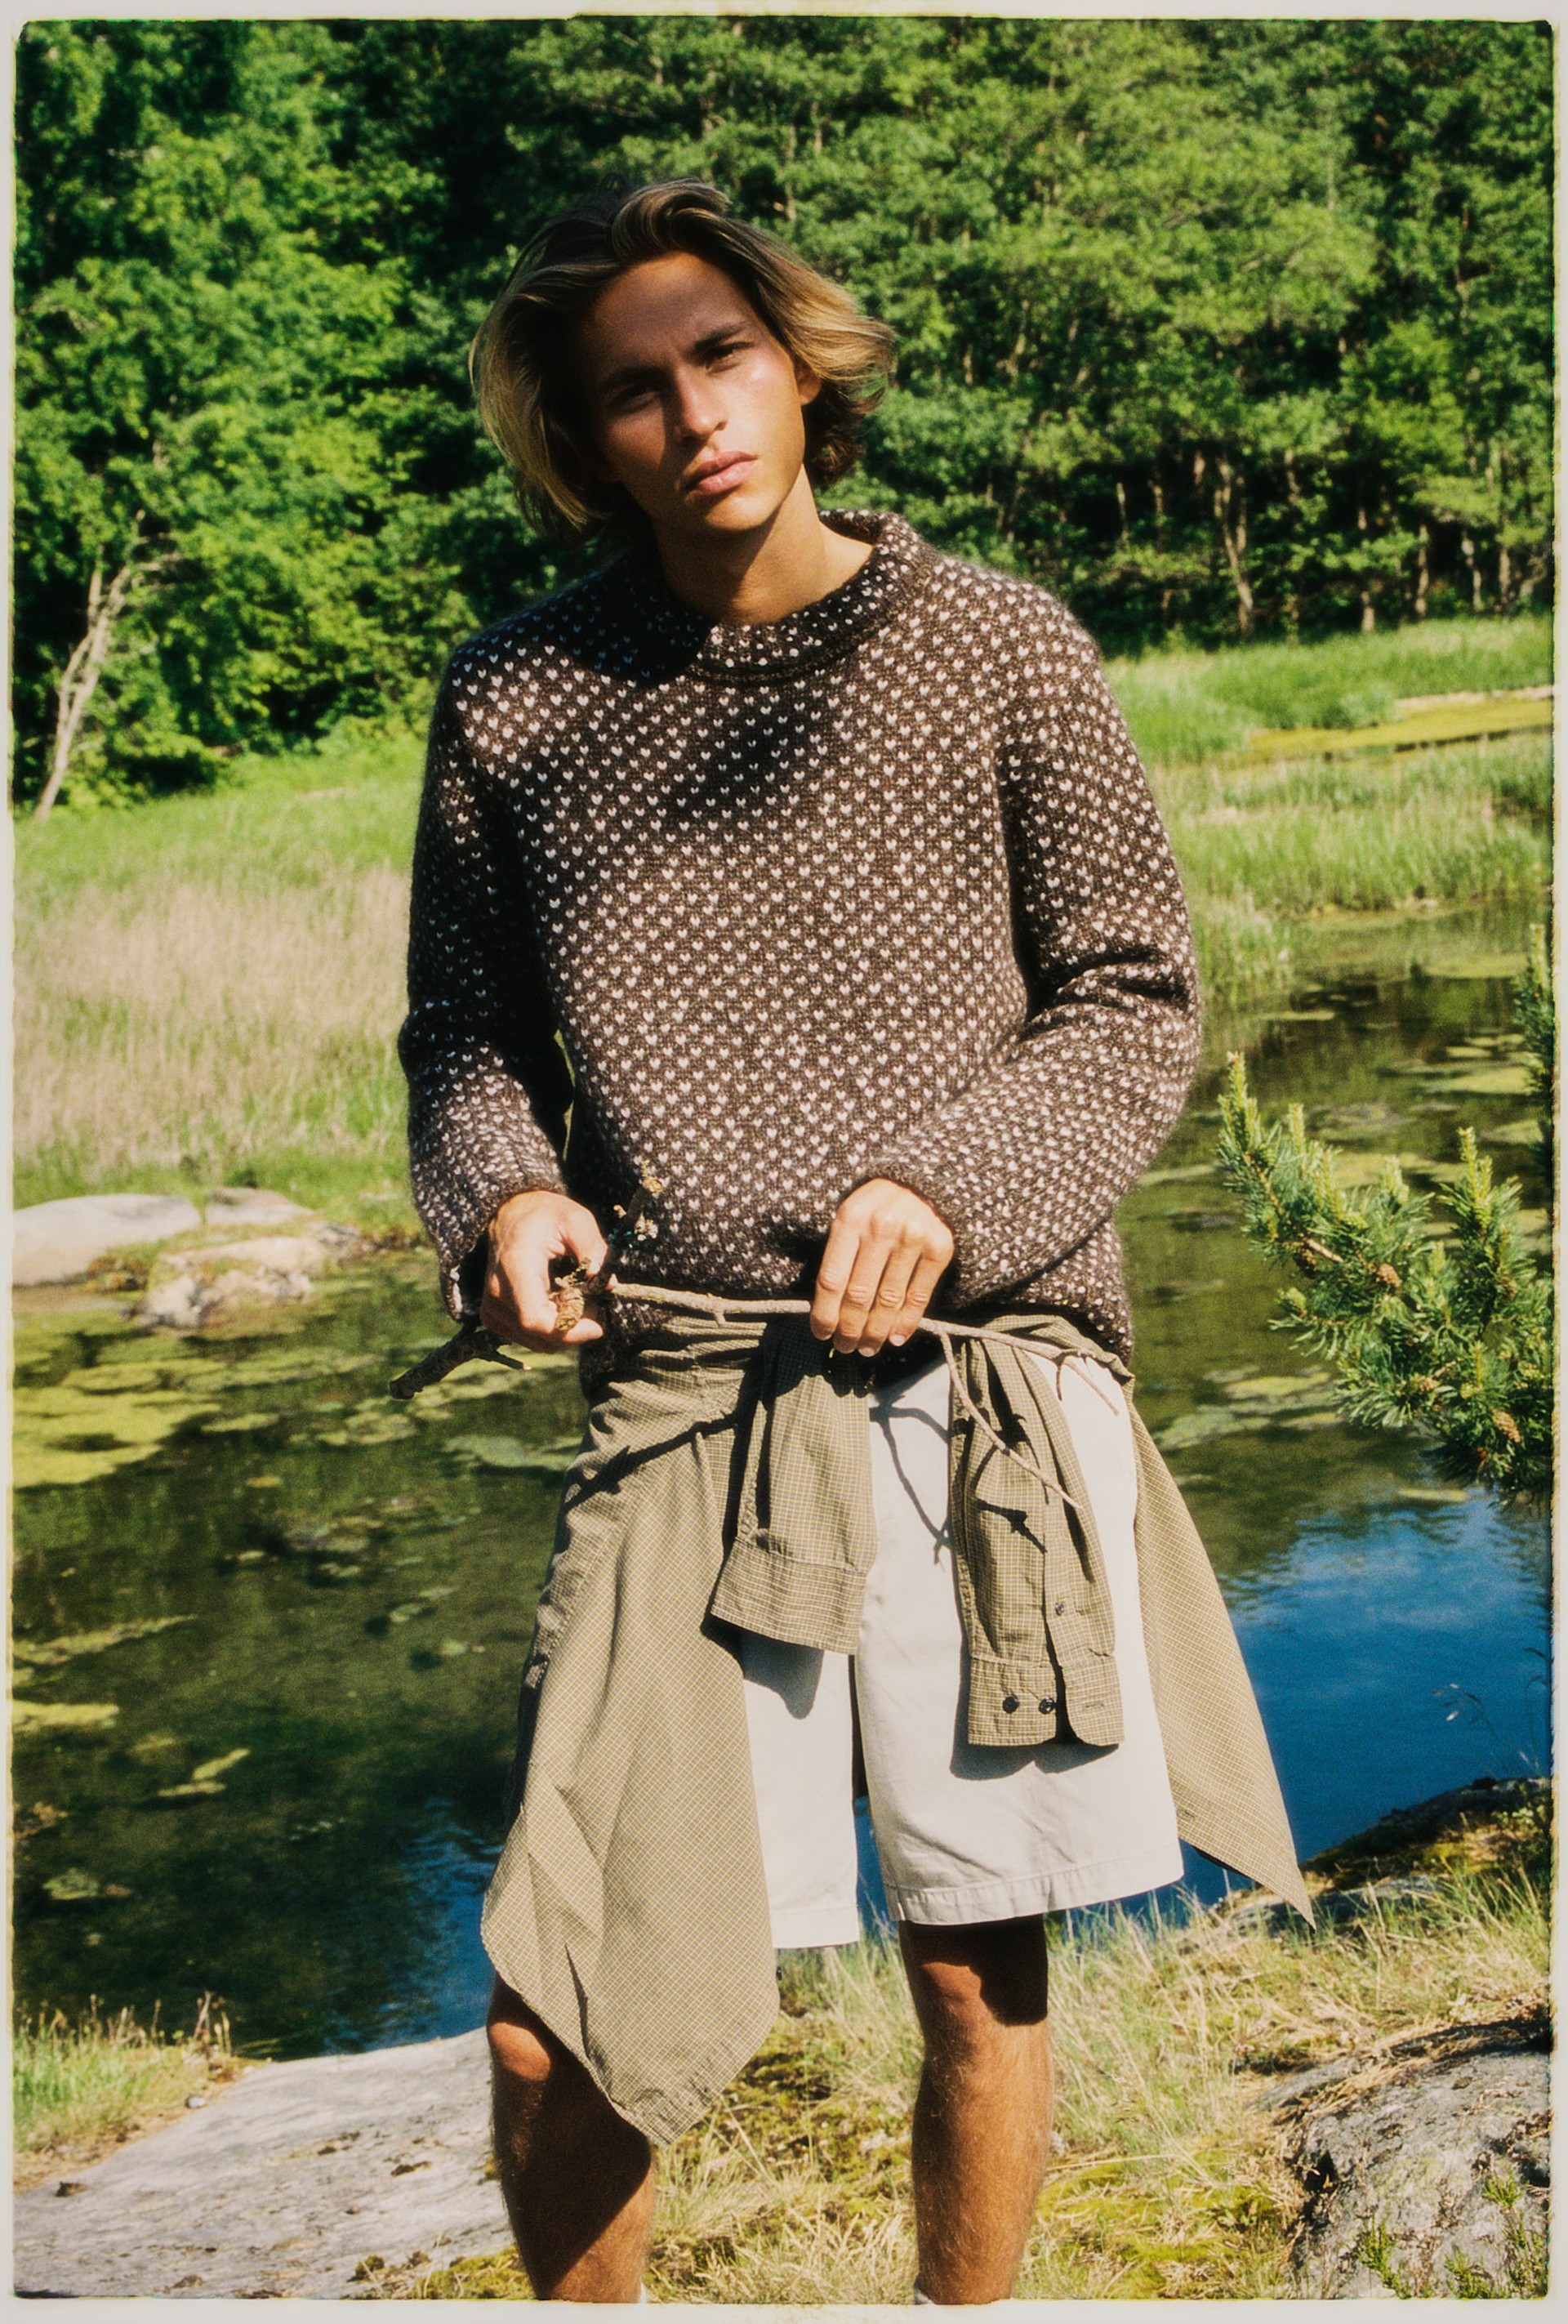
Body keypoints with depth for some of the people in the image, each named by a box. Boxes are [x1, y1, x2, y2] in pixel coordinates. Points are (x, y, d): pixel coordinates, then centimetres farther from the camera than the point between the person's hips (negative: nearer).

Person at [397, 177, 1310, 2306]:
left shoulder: (997, 649, 3)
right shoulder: (517, 699, 6)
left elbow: (1135, 1007, 5)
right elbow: (463, 1030, 14)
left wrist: (947, 1189, -11)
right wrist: (504, 1195, -7)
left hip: (984, 1394, 0)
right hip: (683, 1412, 1)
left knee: (981, 1974, 9)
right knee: (555, 2030, -1)